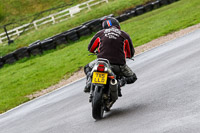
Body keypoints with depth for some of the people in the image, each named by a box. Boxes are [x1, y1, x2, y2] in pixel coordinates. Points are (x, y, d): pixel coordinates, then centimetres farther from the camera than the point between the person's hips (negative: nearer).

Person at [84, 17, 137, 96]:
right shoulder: (125, 35, 9)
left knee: (88, 68, 32)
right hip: (118, 65, -1)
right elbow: (131, 53, 18)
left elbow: (90, 48, 24)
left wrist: (98, 51, 48)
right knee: (132, 78, 23)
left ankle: (89, 82, 1)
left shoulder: (100, 33, 11)